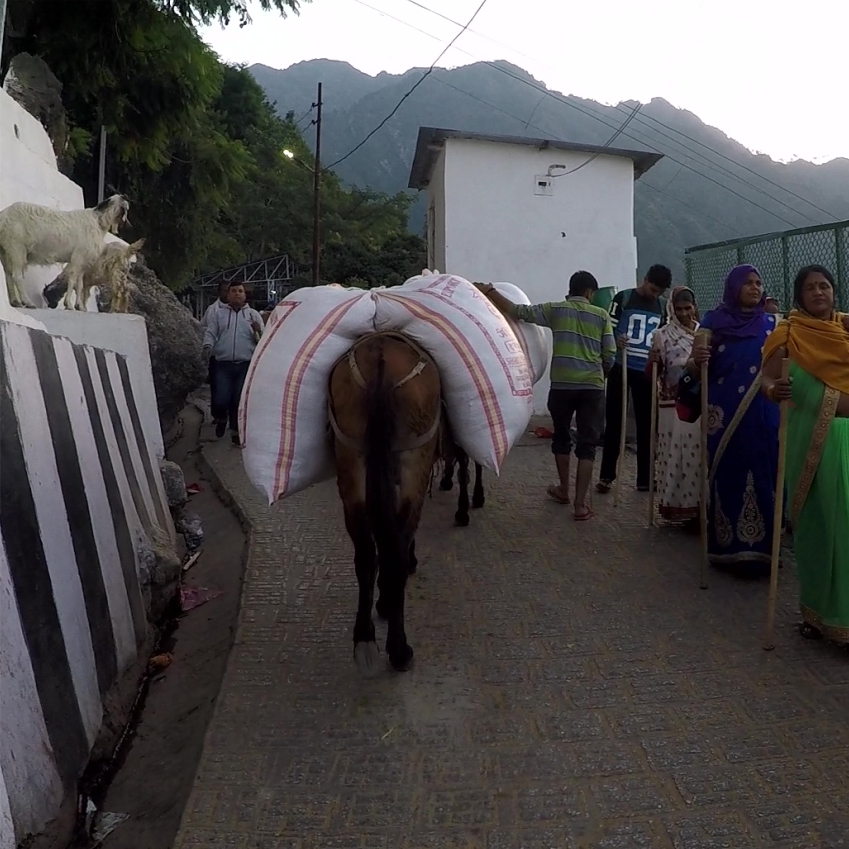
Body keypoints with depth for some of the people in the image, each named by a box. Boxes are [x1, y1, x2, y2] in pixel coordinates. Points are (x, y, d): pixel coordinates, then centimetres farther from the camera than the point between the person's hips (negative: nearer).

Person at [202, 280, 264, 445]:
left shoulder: (254, 314, 11)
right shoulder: (218, 314, 12)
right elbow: (210, 333, 5)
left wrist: (258, 331, -17)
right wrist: (208, 346, -16)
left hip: (246, 365, 0)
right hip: (223, 365, 0)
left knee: (240, 401, 4)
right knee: (220, 400, -7)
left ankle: (236, 431, 19)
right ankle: (221, 419, 25)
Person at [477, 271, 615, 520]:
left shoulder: (555, 310, 5)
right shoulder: (601, 315, 6)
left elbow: (517, 311, 1)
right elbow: (609, 355, 5)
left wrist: (489, 291, 7)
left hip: (562, 384, 1)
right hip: (593, 387, 0)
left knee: (561, 437, 21)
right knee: (587, 444, 4)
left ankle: (563, 490, 33)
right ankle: (580, 504, 1)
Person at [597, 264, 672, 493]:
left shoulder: (663, 306, 12)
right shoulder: (623, 298, 0)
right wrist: (615, 341, -22)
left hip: (647, 371, 3)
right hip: (621, 368, -3)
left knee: (646, 425, 5)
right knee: (613, 421, 1)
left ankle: (645, 478, 12)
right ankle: (607, 475, 8)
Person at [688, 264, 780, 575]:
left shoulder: (772, 324, 10)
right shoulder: (714, 321, 3)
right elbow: (696, 371, 0)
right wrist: (697, 360, -21)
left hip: (763, 417, 2)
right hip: (724, 415, -2)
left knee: (761, 478, 3)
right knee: (727, 477, 0)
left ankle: (759, 549, 14)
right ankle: (728, 548, 10)